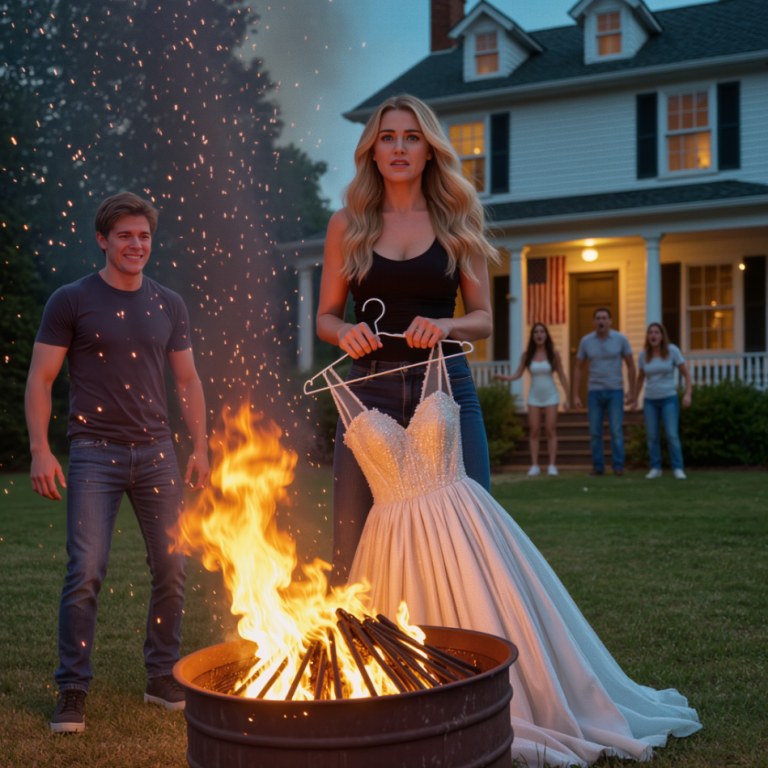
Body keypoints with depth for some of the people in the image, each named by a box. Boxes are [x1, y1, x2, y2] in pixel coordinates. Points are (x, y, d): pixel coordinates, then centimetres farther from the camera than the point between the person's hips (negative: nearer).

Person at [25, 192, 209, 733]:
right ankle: (73, 692, 3)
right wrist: (40, 450, -10)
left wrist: (201, 448, 8)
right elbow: (40, 379, 0)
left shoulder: (169, 305, 11)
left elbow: (189, 380, 16)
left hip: (156, 451, 4)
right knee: (86, 571, -9)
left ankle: (163, 679, 20)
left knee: (172, 568, 4)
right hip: (94, 452, -4)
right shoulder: (71, 301, 1)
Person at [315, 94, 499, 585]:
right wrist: (345, 333, -12)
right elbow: (326, 316, 11)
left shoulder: (459, 223, 8)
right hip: (370, 390, 0)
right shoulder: (348, 225, 9)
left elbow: (484, 319, 8)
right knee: (354, 544, -3)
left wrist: (446, 326, -13)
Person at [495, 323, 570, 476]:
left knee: (551, 430, -4)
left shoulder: (553, 354, -3)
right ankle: (534, 465, 0)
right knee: (534, 431, -2)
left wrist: (567, 398, -2)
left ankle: (552, 465, -2)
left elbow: (562, 376, 1)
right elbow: (518, 374, -1)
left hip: (550, 396, -1)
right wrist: (506, 378, -23)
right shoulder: (527, 355, 0)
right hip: (534, 397, 1)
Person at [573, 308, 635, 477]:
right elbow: (578, 369, 4)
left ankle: (618, 467, 1)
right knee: (595, 432, 0)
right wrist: (575, 396, -1)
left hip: (615, 392, -2)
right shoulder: (585, 341, -2)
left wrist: (631, 391, -2)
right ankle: (598, 467, 10)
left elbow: (631, 365, 2)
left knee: (616, 431, -7)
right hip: (595, 392, 2)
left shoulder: (621, 339, -6)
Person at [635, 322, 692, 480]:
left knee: (672, 435, -12)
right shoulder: (643, 355, 1)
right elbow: (640, 379, 14)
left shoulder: (672, 350, -8)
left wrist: (688, 394, -15)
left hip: (669, 399, -3)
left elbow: (686, 374, -4)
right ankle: (656, 469, 11)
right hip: (650, 401, 3)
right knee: (652, 436, 0)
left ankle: (678, 469, -3)